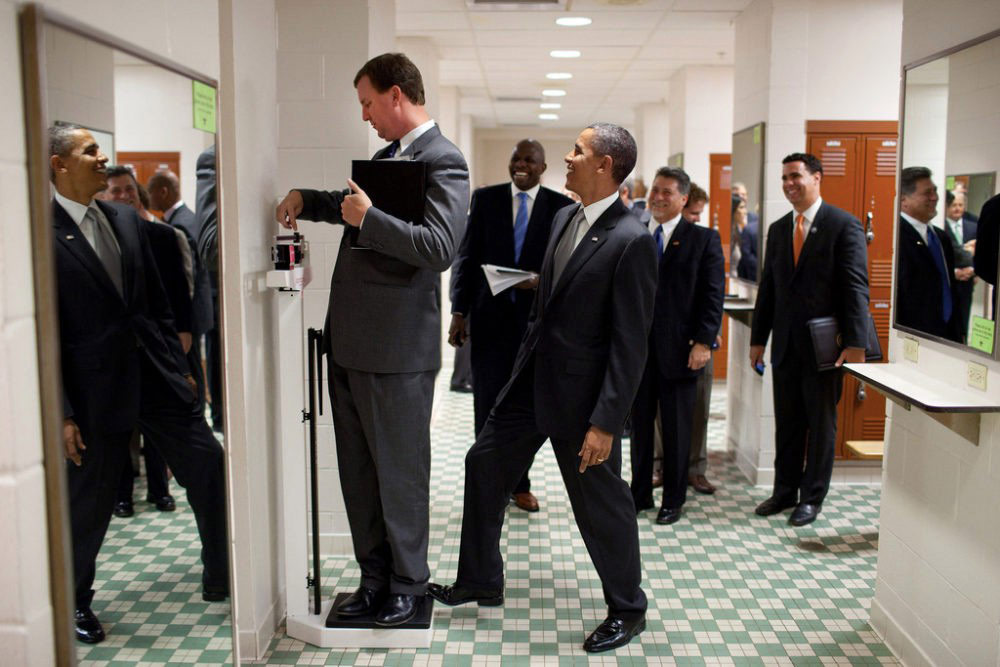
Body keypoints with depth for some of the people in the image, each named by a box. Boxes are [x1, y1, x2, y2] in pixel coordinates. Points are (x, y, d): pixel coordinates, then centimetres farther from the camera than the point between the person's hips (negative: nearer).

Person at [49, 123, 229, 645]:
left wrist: (178, 365, 12)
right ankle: (74, 602, 33)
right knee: (88, 503, 9)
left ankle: (221, 579, 23)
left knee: (210, 468, 6)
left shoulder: (126, 218, 9)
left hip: (157, 376, 6)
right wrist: (62, 413, -13)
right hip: (96, 389, -6)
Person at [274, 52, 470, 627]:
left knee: (400, 472, 6)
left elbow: (440, 247, -23)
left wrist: (368, 217, -21)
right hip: (350, 341, 9)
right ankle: (374, 577, 30)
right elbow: (357, 206, 32)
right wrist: (308, 200, 16)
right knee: (358, 471, 15)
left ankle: (408, 584, 24)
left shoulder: (443, 161, -11)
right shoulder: (387, 155, 15)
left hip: (397, 348, -9)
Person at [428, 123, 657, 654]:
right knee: (484, 465, 15)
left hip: (583, 391, -8)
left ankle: (627, 609, 28)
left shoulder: (631, 241, -19)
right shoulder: (565, 218, 7)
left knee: (600, 501, 6)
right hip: (534, 376, 9)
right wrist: (525, 360, 17)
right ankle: (480, 582, 33)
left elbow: (630, 344, -20)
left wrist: (605, 421, -21)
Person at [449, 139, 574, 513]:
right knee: (488, 402, 1)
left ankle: (520, 484, 23)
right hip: (490, 315, 0)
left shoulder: (561, 207, 2)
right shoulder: (485, 199, 5)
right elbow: (467, 257, 4)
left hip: (535, 316, 0)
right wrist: (459, 312, -2)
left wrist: (542, 281, -18)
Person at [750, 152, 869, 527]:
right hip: (786, 344, 5)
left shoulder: (844, 226, -7)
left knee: (821, 424, 7)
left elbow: (856, 287, -11)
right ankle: (785, 491, 26)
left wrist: (856, 344, -17)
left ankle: (812, 497, 18)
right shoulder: (778, 229, 11)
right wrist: (758, 338, 12)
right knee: (787, 423, 13)